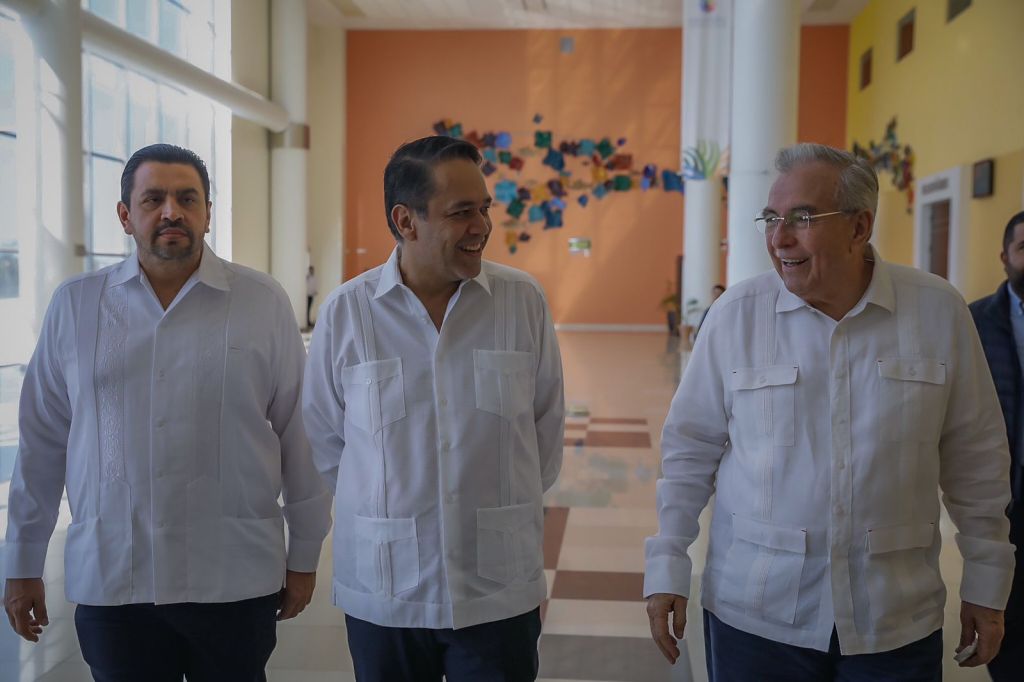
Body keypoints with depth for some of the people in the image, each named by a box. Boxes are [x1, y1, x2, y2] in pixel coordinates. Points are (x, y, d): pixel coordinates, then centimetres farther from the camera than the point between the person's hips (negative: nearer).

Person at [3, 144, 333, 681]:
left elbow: (297, 433, 0)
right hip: (108, 583, 1)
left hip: (235, 581, -1)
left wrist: (304, 555, 4)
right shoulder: (74, 306, 2)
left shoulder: (265, 304, -2)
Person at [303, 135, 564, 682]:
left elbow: (546, 428, 7)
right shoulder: (344, 313, -5)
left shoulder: (523, 300, -4)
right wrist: (392, 509, 8)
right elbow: (324, 441, 6)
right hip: (383, 596, 0)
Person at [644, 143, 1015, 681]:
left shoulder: (938, 311, -4)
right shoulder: (736, 313, -7)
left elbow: (975, 457, 3)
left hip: (898, 622, 1)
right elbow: (690, 450, 0)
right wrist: (667, 567, -2)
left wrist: (987, 583, 7)